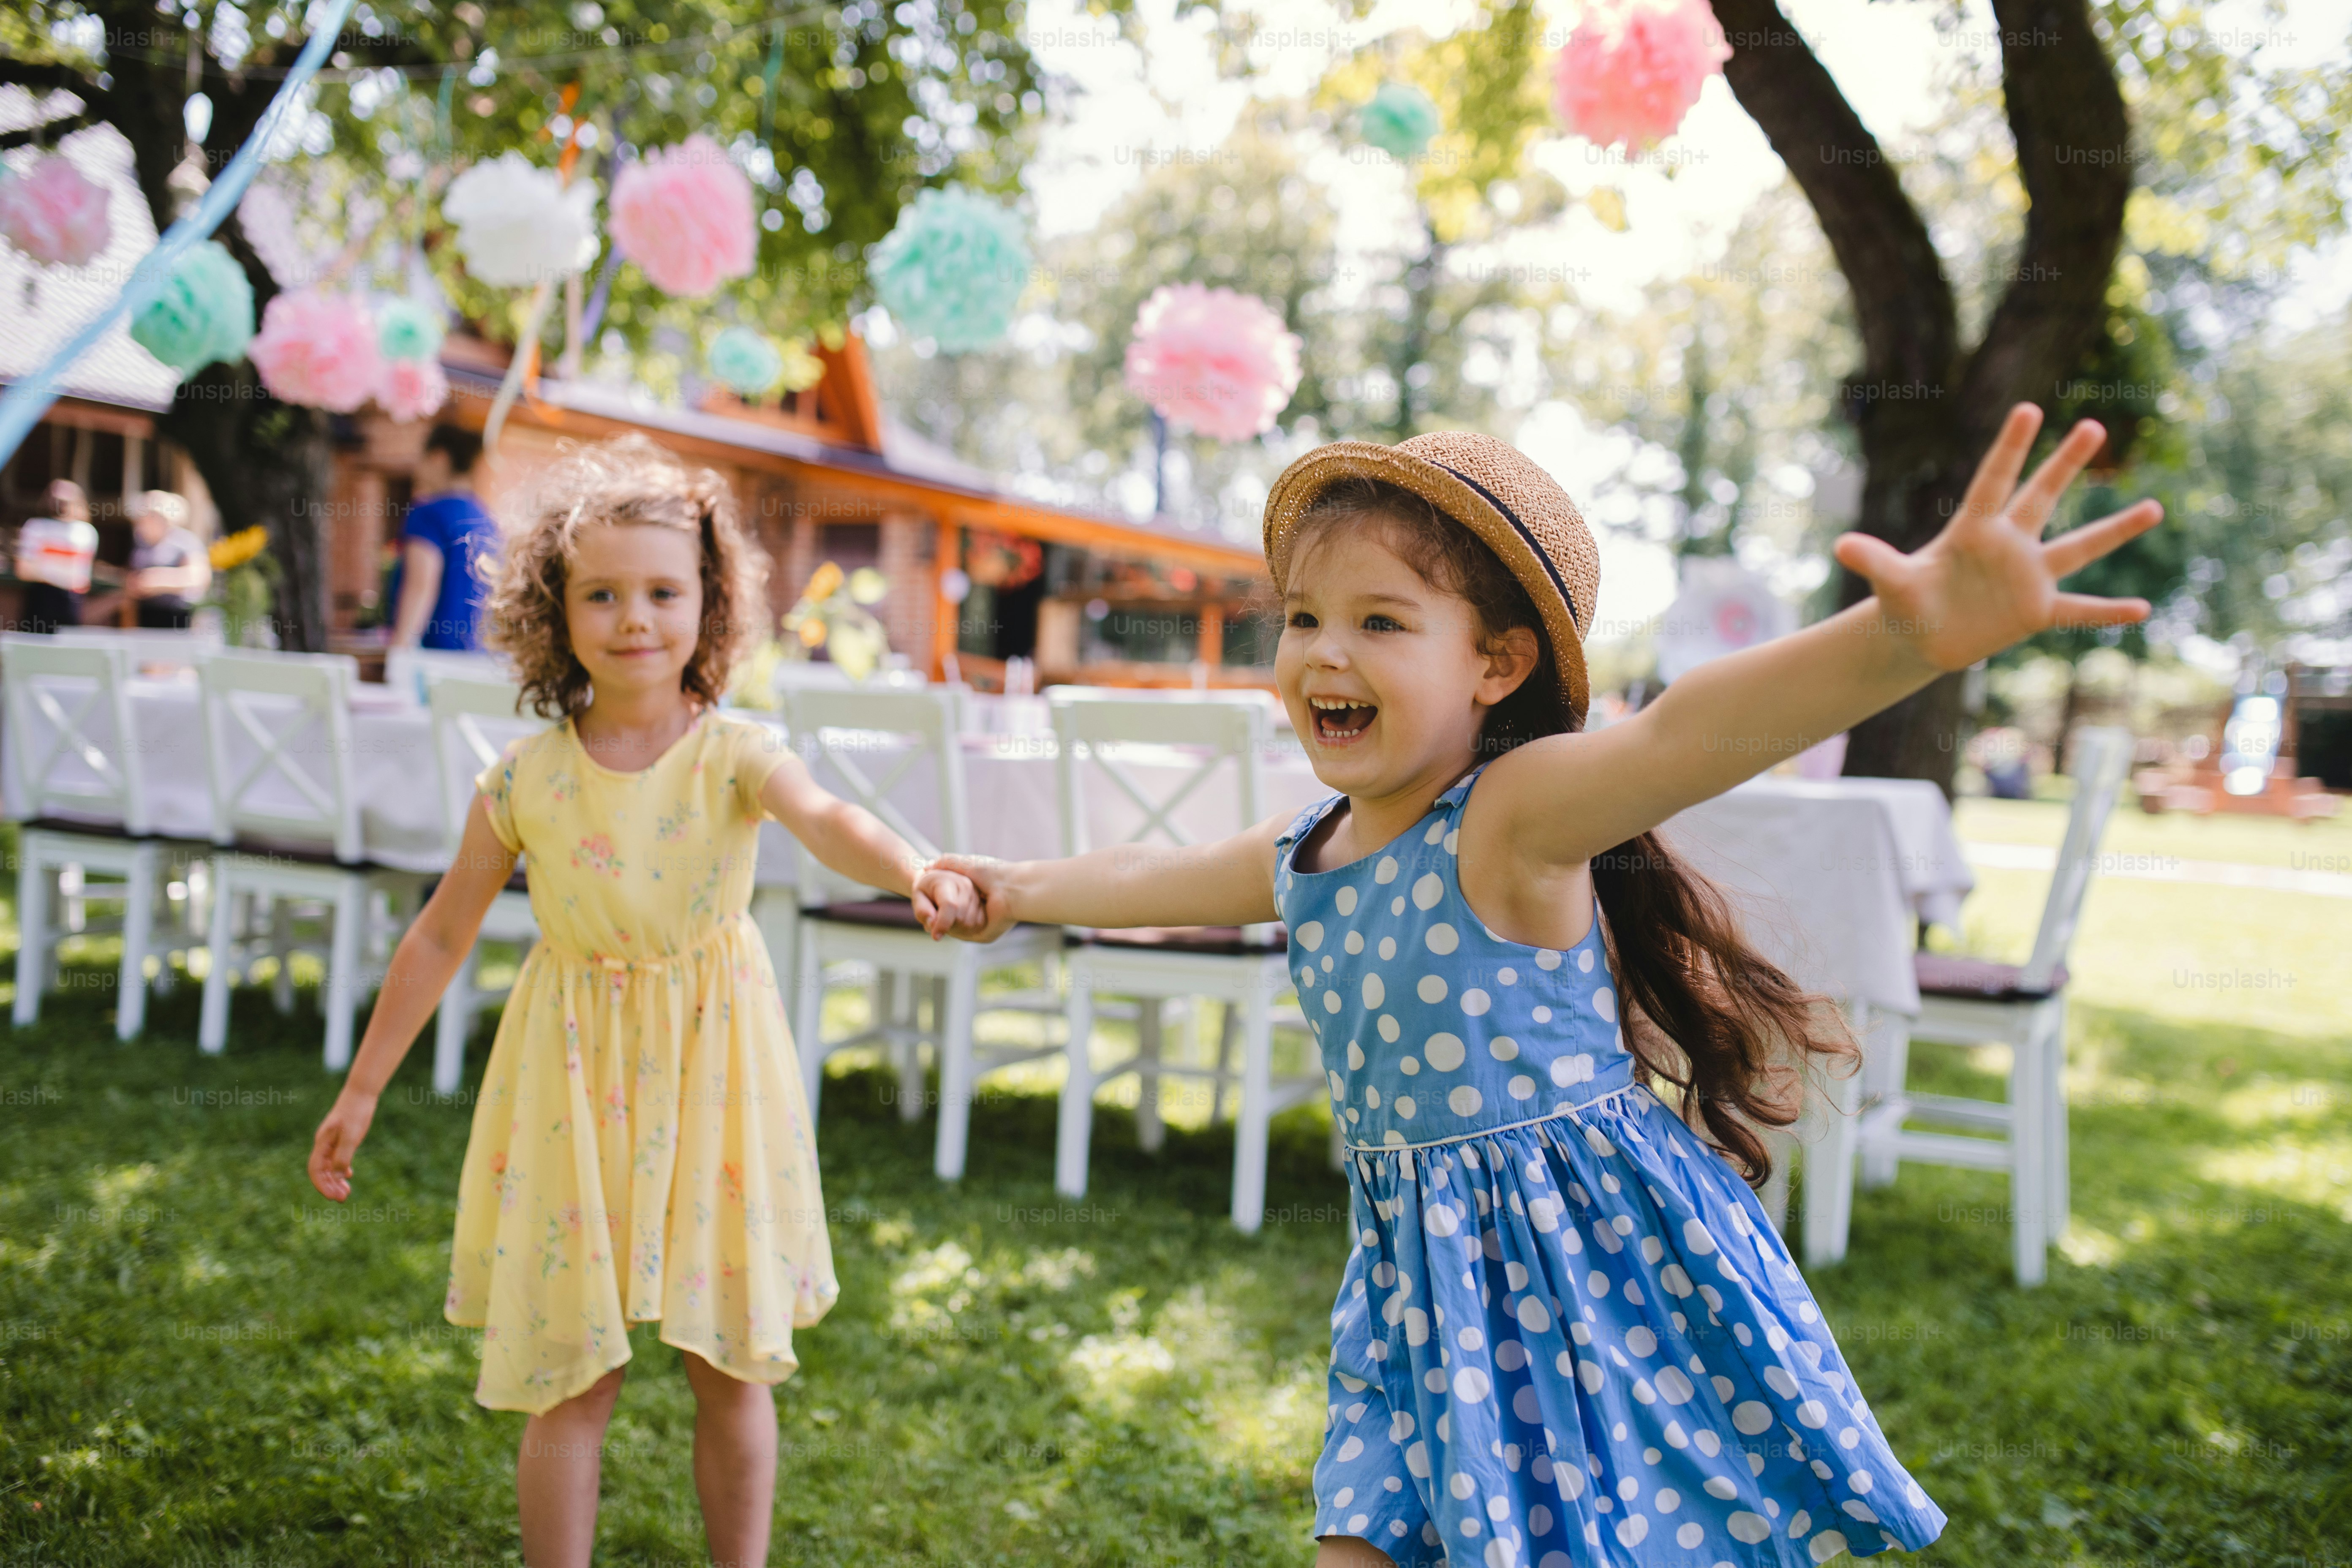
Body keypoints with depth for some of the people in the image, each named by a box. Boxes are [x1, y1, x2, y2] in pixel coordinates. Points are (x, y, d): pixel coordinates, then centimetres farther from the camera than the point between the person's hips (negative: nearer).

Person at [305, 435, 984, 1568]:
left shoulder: (734, 755, -11)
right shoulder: (523, 782, -7)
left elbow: (826, 820, -33)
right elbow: (441, 937, 5)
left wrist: (917, 877, -54)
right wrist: (362, 1090, 10)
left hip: (712, 1070, 0)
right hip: (575, 1075, 1)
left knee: (732, 1366, 10)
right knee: (574, 1381, 6)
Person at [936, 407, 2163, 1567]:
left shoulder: (1511, 820, -21)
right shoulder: (1301, 857, 4)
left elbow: (1684, 735, -42)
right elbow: (1152, 881, 26)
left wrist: (1914, 635, -60)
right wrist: (1022, 889, 42)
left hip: (1602, 1262, -7)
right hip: (1434, 1289, 7)